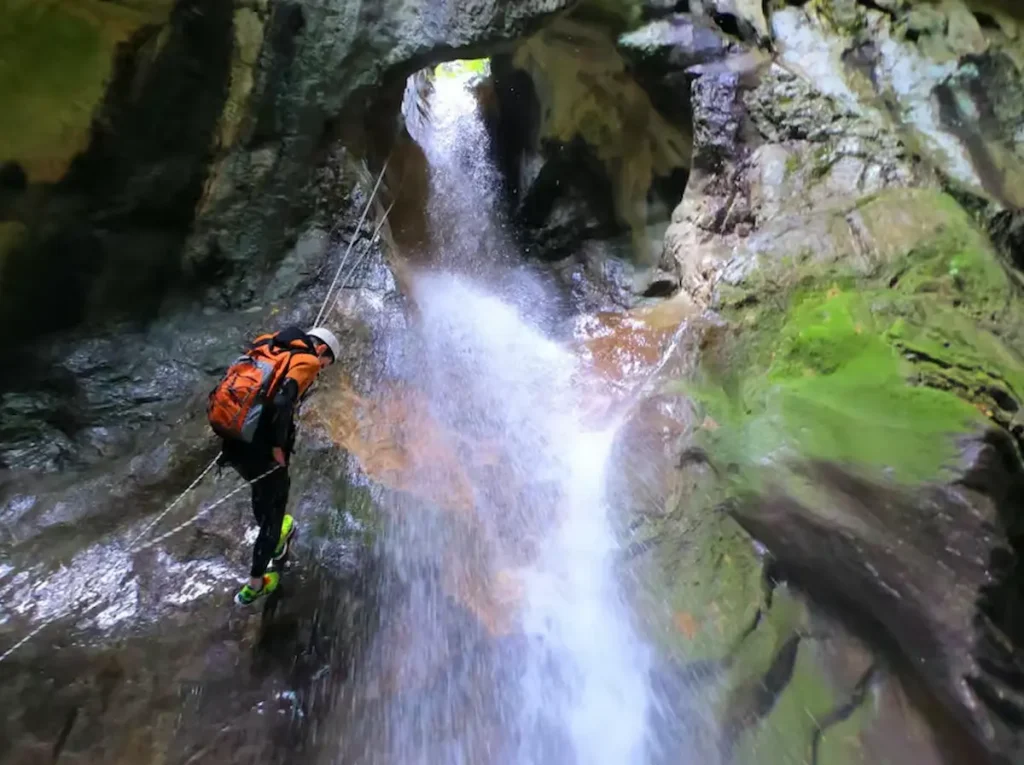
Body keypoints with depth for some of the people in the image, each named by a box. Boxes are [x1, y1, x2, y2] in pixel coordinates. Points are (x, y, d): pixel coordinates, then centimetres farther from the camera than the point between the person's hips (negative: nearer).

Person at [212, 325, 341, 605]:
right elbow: (281, 403, -22)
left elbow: (234, 386, 14)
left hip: (230, 439, 7)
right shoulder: (306, 362, -6)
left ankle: (275, 539, 55)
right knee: (273, 507, 15)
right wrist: (278, 446, -11)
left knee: (265, 490, 33)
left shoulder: (269, 348, 15)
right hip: (257, 447, -7)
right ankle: (255, 584, 26)